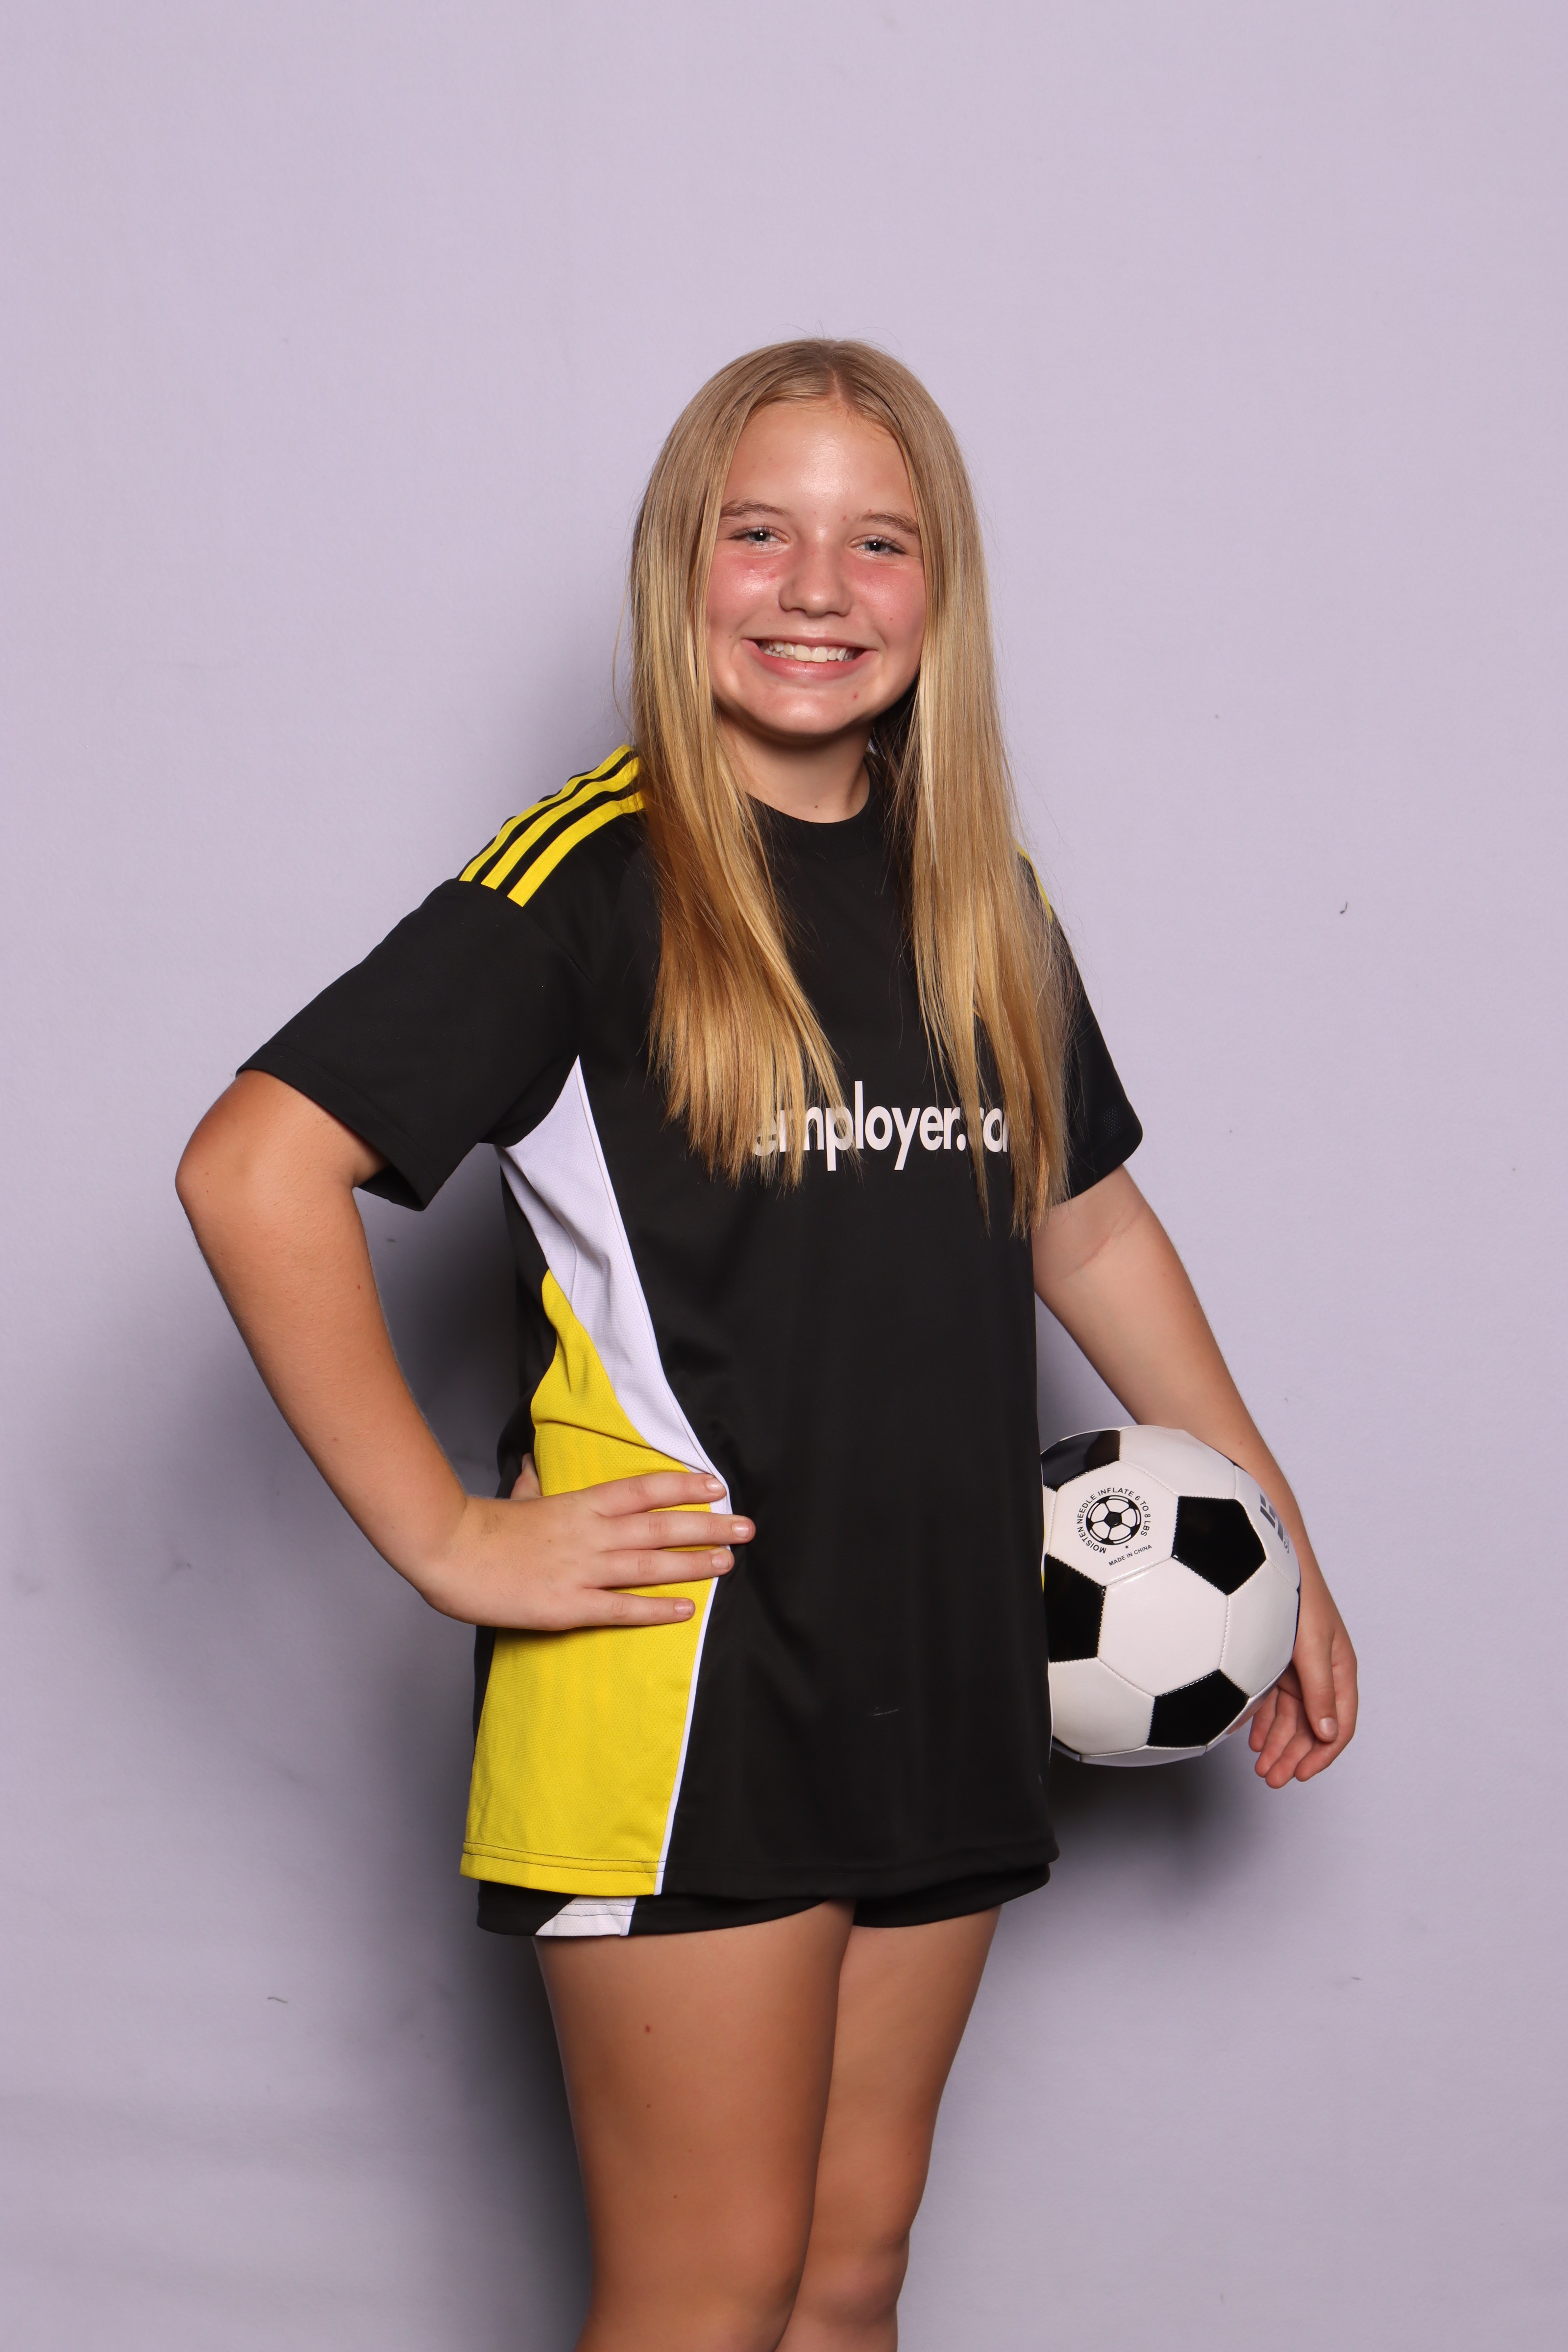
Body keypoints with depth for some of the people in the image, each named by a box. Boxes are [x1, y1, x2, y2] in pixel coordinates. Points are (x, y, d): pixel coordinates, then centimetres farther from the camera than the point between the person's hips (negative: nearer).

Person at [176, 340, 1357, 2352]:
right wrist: (447, 1540, -17)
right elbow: (253, 1169, -17)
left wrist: (1283, 1556, 21)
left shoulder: (980, 900, 10)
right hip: (677, 1682, -6)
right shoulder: (597, 877, -10)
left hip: (940, 1669, 6)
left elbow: (1087, 1223, 20)